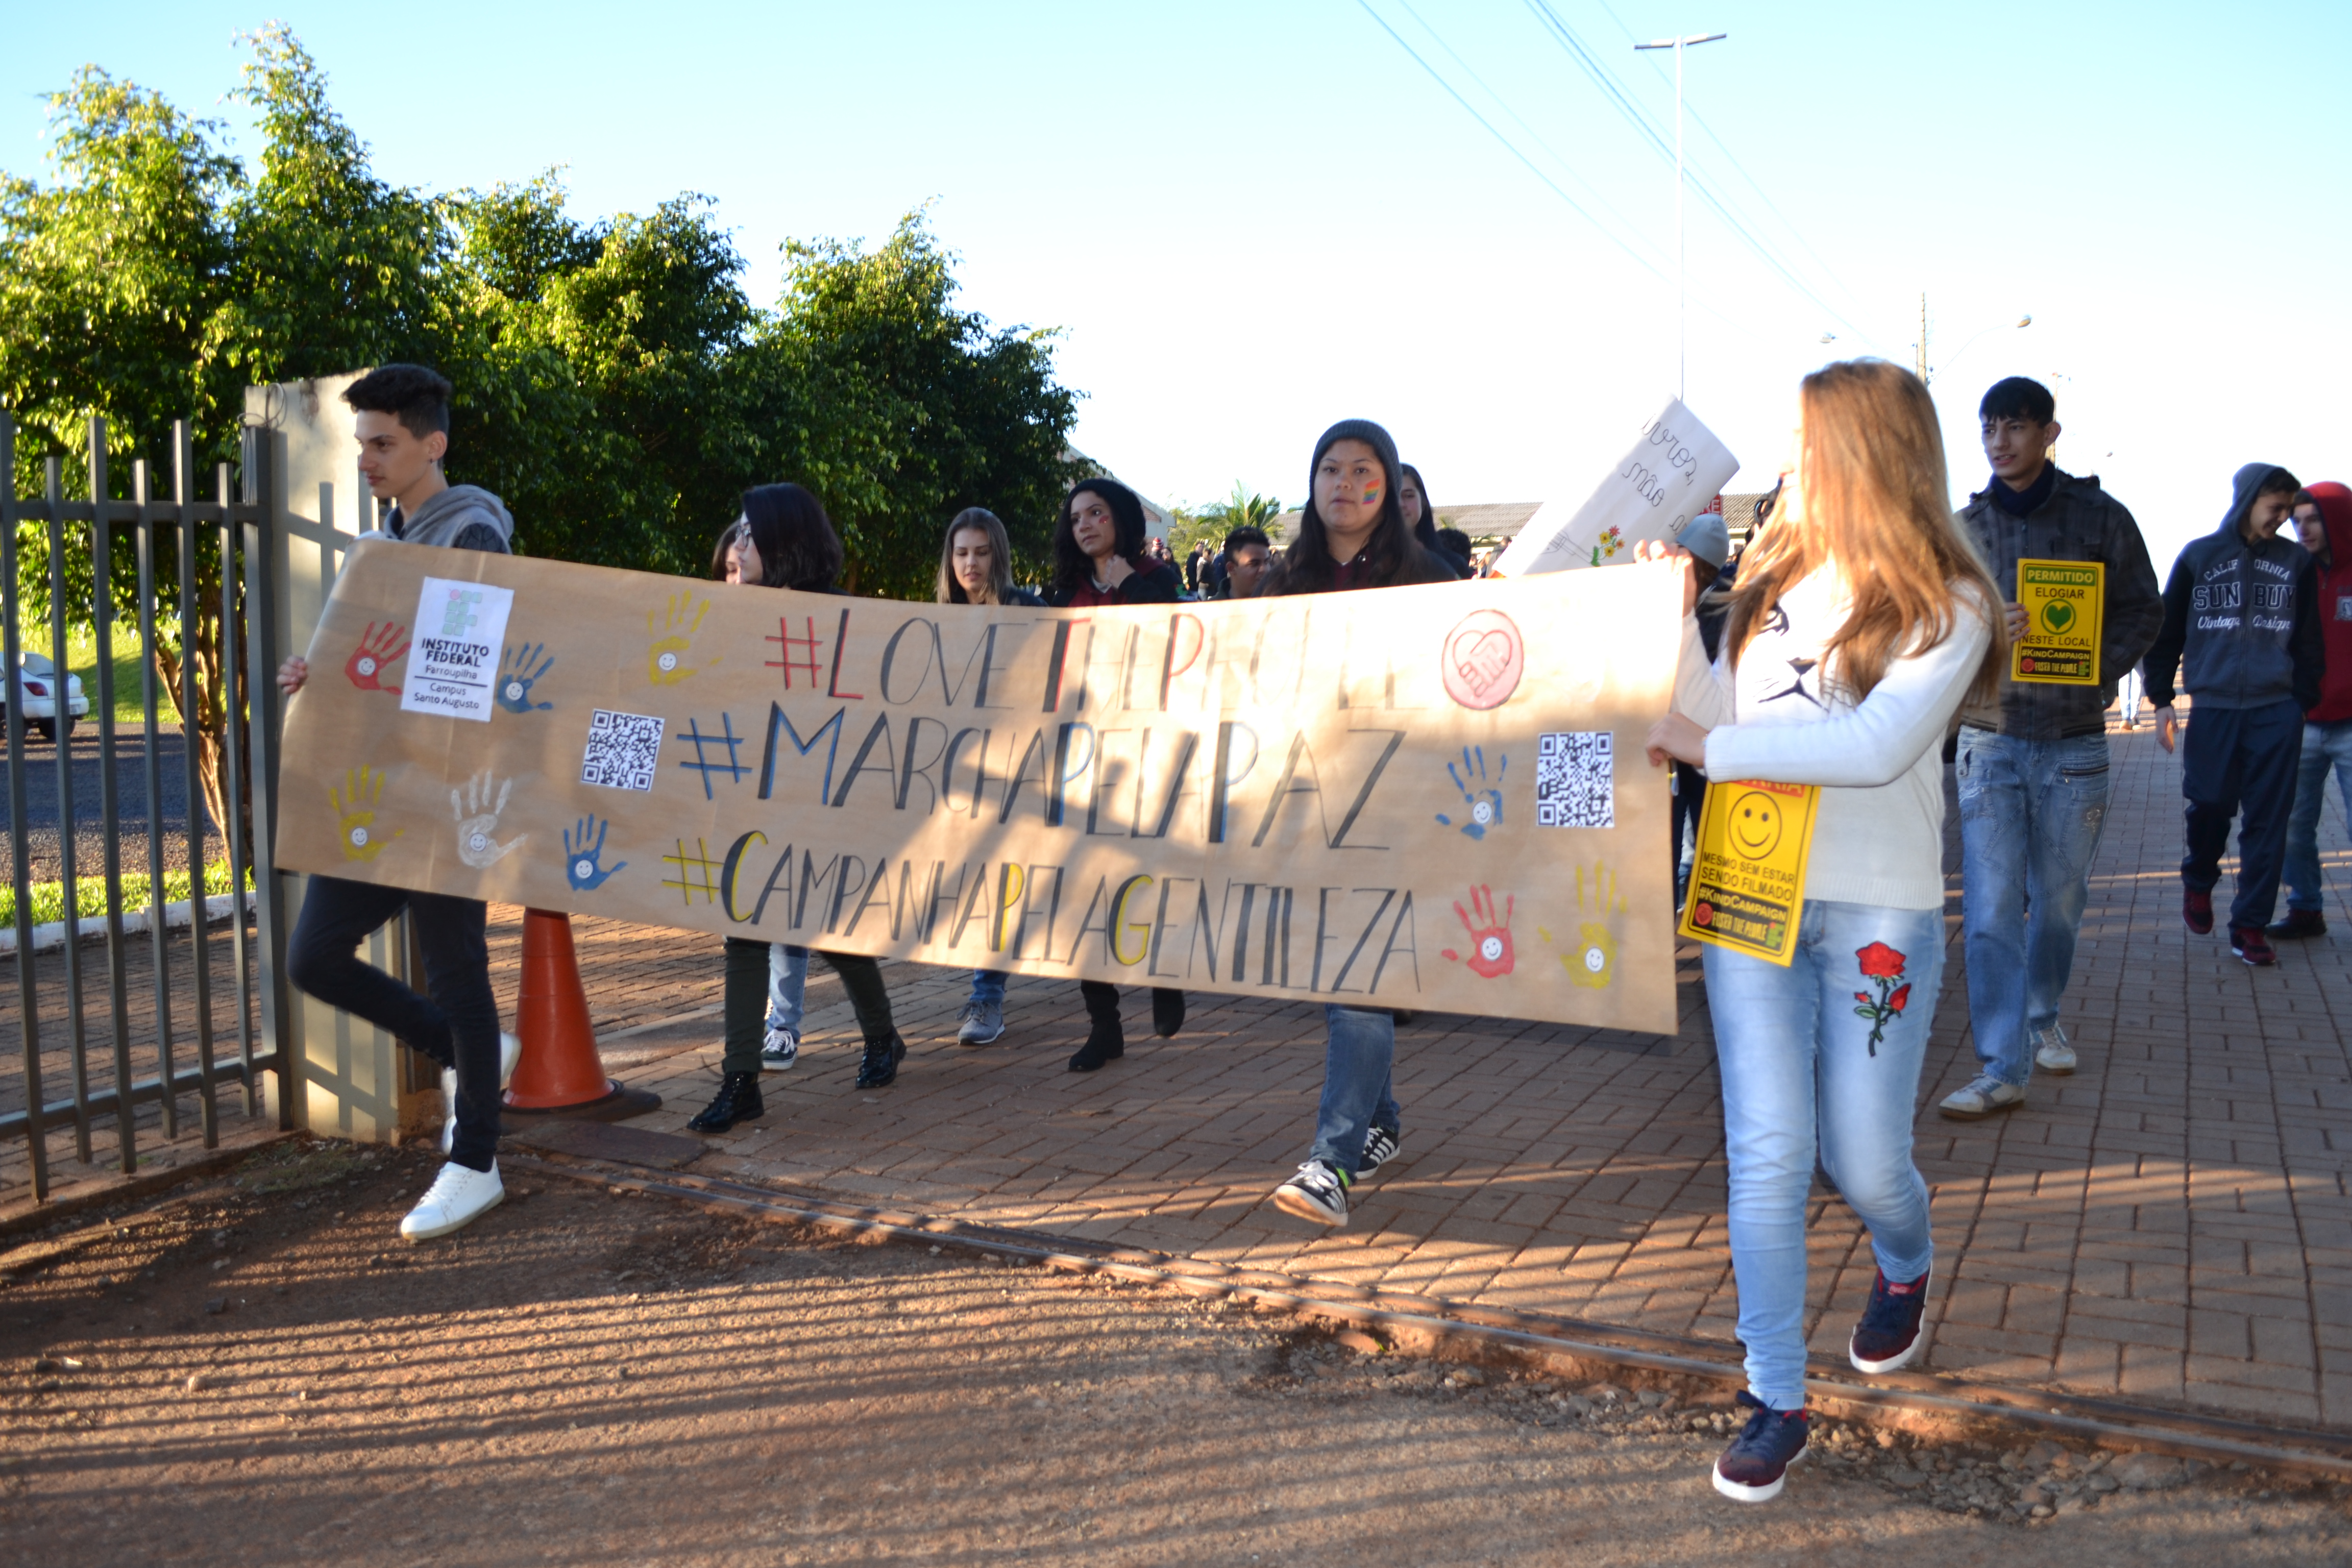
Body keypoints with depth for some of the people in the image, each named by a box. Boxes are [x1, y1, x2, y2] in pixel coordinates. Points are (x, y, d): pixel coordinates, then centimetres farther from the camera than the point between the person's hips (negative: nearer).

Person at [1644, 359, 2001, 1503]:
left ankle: (1906, 1272, 41)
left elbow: (1878, 746, -20)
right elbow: (1712, 716, 9)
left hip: (1879, 910, -3)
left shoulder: (1947, 602, -6)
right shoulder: (1775, 578, 9)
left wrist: (1709, 750, -19)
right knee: (1766, 1152, -1)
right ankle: (1775, 1400, 10)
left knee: (1863, 1159, 5)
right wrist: (1674, 616, -1)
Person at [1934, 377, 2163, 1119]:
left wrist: (2091, 669, -10)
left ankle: (2043, 1019, 36)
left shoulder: (2101, 518, 1)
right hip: (1989, 736, 0)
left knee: (2060, 899, 12)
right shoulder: (1965, 528, 5)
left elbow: (2143, 609, 5)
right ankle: (2002, 1069, -4)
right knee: (1990, 906, -7)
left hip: (2073, 739, 0)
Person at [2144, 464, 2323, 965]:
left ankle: (2251, 924, 7)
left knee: (2268, 821, 0)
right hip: (2213, 707, -1)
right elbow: (2167, 632, 8)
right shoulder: (2198, 556, 6)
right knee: (2210, 805, -3)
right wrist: (2162, 701, 2)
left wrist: (2305, 705, 4)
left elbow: (2309, 642, 12)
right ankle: (2198, 881, 28)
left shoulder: (2296, 562, 9)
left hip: (2277, 712, 1)